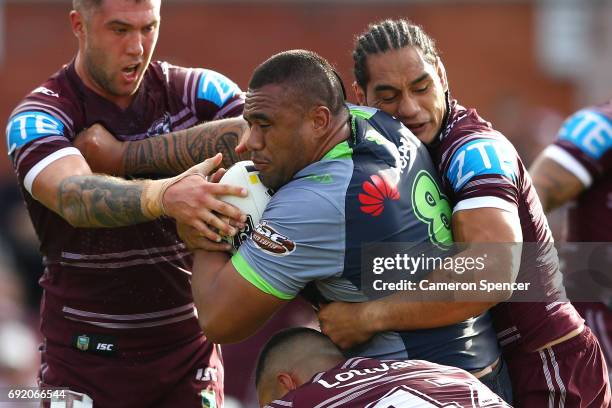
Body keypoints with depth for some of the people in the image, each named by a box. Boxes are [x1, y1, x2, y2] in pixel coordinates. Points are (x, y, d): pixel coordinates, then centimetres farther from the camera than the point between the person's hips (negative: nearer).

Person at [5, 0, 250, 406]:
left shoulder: (195, 91, 0)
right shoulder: (36, 118, -9)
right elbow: (76, 199, -29)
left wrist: (126, 153, -20)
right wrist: (165, 196, -51)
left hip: (188, 353, 2)